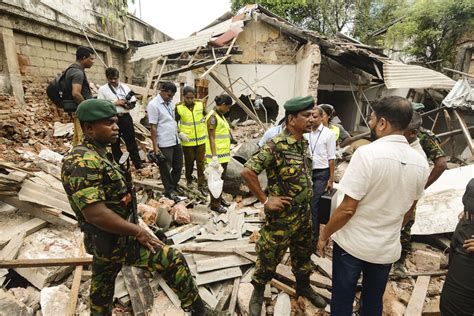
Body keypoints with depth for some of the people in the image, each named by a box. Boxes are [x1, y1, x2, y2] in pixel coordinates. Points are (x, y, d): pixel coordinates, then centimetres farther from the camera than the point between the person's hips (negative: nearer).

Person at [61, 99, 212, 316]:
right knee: (173, 260, -6)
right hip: (116, 241, -10)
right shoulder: (83, 162, -25)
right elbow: (95, 214, -30)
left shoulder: (97, 155, 8)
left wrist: (133, 229, 18)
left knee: (102, 290, 25)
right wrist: (138, 232, -22)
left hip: (107, 239, 10)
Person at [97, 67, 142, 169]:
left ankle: (138, 165, 14)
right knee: (115, 144, 8)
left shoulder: (125, 87, 10)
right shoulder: (103, 89, 0)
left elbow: (133, 102, 10)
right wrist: (115, 103, -14)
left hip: (126, 117, 2)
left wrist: (129, 105, -11)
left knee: (131, 142, 6)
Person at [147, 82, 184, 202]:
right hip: (164, 144, -7)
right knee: (166, 169, 8)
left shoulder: (171, 102, 9)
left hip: (176, 141, 7)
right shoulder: (153, 105, -13)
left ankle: (174, 184, 38)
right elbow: (153, 127, -14)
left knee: (178, 166, 17)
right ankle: (169, 191, 23)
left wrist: (179, 132, 12)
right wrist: (155, 146, -15)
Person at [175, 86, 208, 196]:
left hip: (201, 139, 1)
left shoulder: (200, 104, -5)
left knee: (201, 163, 5)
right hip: (187, 141, -1)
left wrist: (205, 130, 6)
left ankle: (201, 185, 15)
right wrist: (180, 133, -14)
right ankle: (189, 179, 40)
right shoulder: (179, 108, -10)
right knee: (189, 162, 14)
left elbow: (206, 117, 11)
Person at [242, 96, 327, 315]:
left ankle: (303, 286, 50)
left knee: (303, 253, 25)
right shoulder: (275, 145, -24)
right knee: (269, 257, 12)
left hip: (304, 213, 8)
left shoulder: (304, 142, 3)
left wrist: (306, 200, 12)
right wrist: (265, 200, -21)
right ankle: (258, 292, 36)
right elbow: (247, 172, -27)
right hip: (282, 216, -7)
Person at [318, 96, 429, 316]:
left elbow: (347, 208, -22)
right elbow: (408, 211, 9)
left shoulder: (368, 153, -23)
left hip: (353, 244, -5)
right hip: (388, 248, 6)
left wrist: (324, 235, -8)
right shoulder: (420, 162, -3)